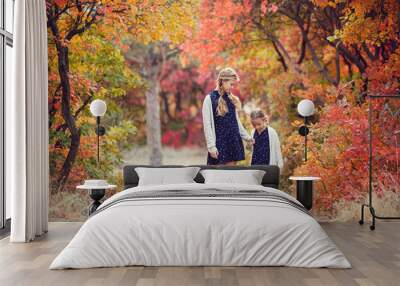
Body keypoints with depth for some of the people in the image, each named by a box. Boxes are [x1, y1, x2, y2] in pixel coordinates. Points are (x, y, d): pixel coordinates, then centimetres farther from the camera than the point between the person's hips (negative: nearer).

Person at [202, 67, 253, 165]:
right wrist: (211, 146, -14)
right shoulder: (210, 99, -6)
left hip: (233, 141, 5)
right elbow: (207, 125, -9)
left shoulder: (232, 99, 11)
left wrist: (246, 137, 19)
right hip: (219, 142, -5)